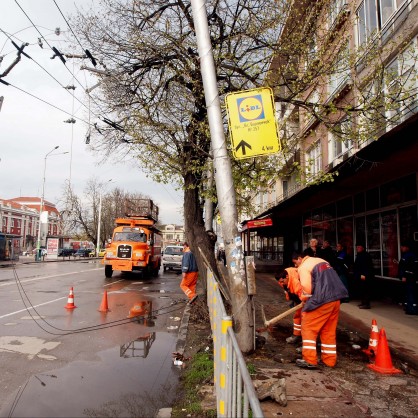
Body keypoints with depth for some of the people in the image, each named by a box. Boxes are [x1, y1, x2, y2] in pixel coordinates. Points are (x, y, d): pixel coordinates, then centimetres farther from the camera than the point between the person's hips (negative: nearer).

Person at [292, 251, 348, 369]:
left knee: (308, 329, 2)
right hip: (336, 299, 8)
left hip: (322, 302, -8)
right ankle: (329, 360, 23)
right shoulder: (321, 261, 19)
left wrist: (303, 299, 5)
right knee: (329, 331, 17)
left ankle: (310, 360, 1)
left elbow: (307, 289, -15)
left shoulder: (303, 267, -6)